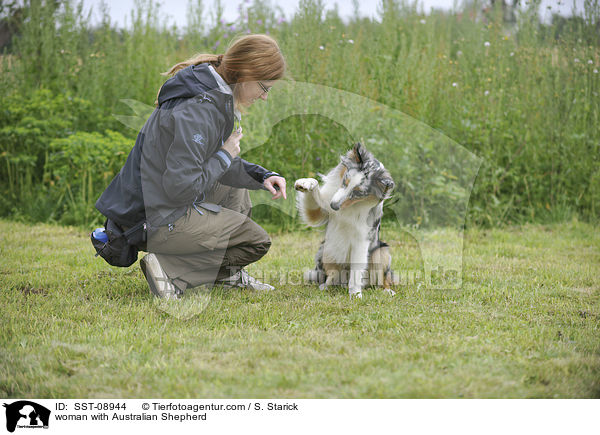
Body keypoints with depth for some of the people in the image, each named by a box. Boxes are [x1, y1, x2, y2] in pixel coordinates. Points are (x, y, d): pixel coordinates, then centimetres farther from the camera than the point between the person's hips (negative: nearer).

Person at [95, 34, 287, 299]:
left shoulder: (216, 96, 9)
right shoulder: (197, 110, -24)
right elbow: (181, 186, -26)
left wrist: (261, 176, 5)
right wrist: (225, 156, -13)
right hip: (157, 222, -10)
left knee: (236, 183, 25)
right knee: (256, 241, 1)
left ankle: (227, 272, 24)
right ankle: (169, 270, -10)